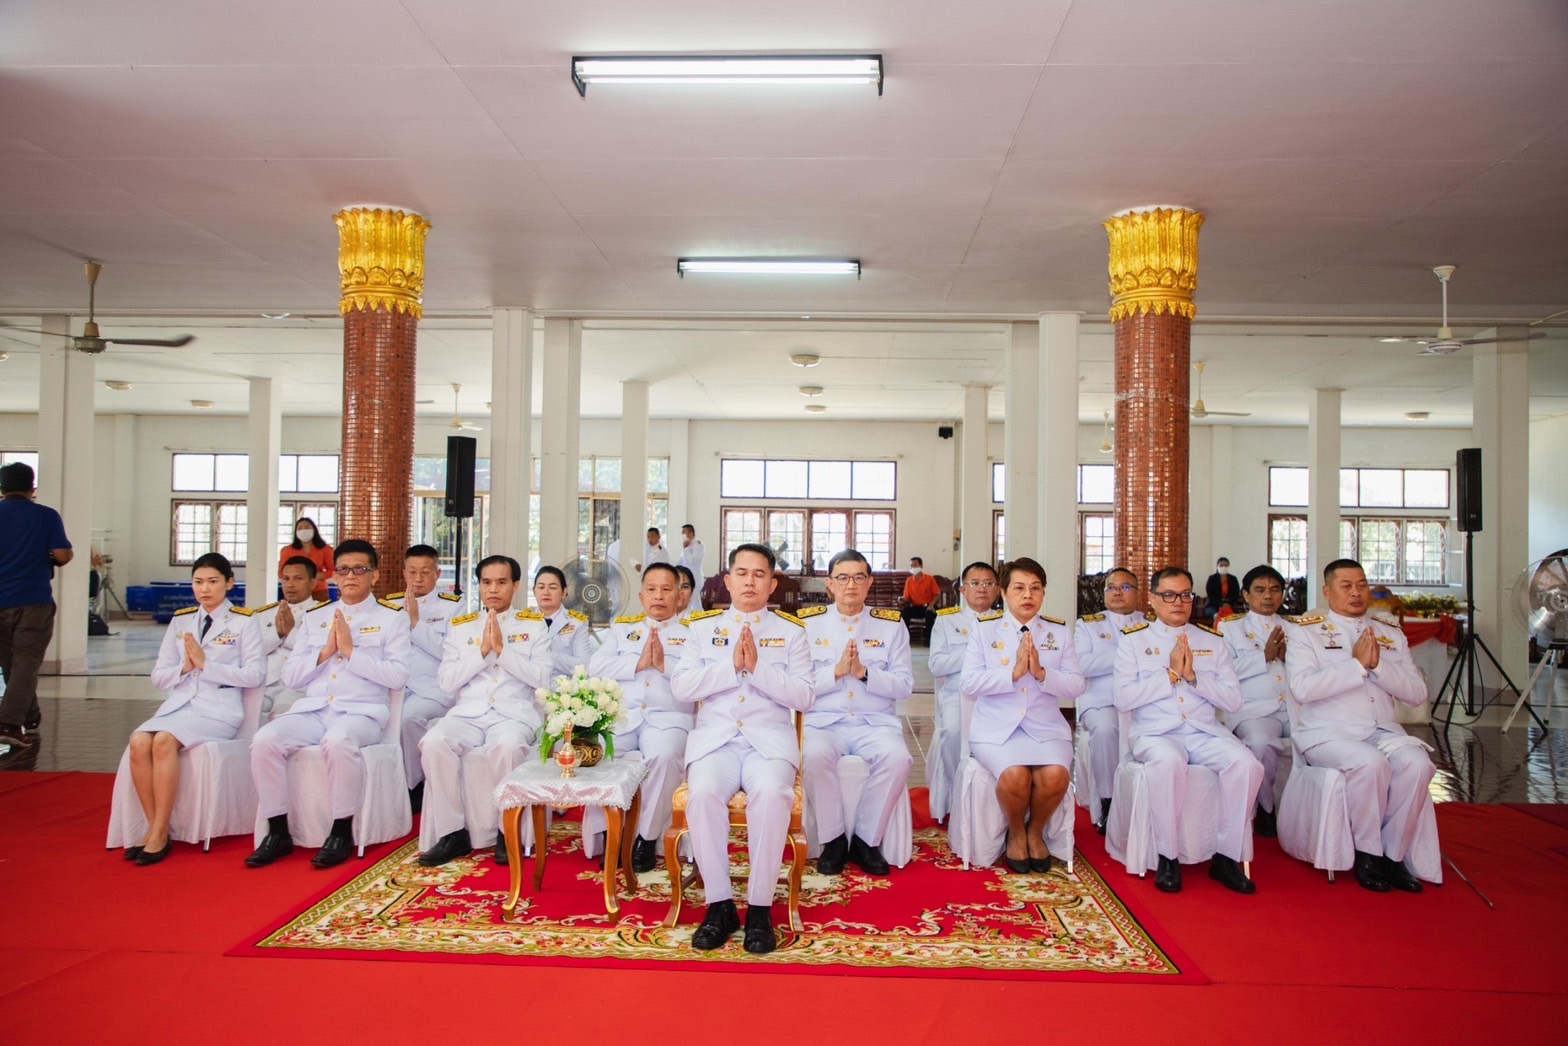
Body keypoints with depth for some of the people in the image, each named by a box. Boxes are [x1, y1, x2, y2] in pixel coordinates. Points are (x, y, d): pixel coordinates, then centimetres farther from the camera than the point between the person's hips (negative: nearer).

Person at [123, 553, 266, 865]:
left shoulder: (243, 622, 3)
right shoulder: (180, 620, 17)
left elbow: (255, 674, -7)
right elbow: (158, 677, 15)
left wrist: (206, 664, -12)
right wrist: (185, 667, -6)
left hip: (219, 708, -4)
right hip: (178, 703, 5)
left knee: (164, 741, -30)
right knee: (139, 742, -26)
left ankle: (160, 835, -20)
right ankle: (154, 828, -15)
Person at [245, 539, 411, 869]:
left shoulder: (392, 617, 8)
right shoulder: (315, 617, 19)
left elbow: (397, 676, -5)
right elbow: (290, 677, 13)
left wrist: (351, 651, -10)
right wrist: (325, 652, -3)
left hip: (362, 712, -4)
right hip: (312, 709, 4)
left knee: (338, 740, -37)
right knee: (264, 740, -24)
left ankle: (342, 832, -19)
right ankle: (278, 832, -10)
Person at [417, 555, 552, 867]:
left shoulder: (534, 625, 11)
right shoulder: (460, 627, 16)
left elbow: (541, 678, 0)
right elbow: (446, 683, 6)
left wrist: (502, 650, -9)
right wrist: (482, 650, -5)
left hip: (515, 713, -2)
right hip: (468, 712, 3)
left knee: (507, 746, -37)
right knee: (433, 742, -30)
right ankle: (454, 832, -16)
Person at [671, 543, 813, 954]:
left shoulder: (791, 630, 12)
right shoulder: (702, 626, 15)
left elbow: (803, 697, 2)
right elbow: (680, 687, 2)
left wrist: (757, 667, -10)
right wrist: (732, 666, -8)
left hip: (770, 738, -1)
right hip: (715, 736, 1)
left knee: (771, 794, -33)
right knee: (702, 793, -31)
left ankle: (760, 908, -19)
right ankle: (719, 904, -15)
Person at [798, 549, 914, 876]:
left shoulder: (892, 624, 9)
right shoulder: (808, 623, 7)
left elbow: (904, 685, 2)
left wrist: (864, 672, -13)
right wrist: (836, 671, -14)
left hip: (877, 722, 1)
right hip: (823, 721, -1)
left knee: (897, 758, -31)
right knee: (815, 756, -34)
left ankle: (866, 840, -8)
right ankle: (833, 839, -10)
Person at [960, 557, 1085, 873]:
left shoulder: (1060, 631, 8)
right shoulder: (984, 628, 2)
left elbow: (1076, 686, 2)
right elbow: (969, 683, -8)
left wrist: (1042, 673, -15)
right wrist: (1013, 672, -18)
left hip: (1046, 727, 2)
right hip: (996, 727, -2)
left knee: (1056, 774, -28)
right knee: (1015, 775, -31)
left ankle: (1036, 831, 4)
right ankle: (1016, 834, 3)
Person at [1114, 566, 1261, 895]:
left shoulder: (1212, 640, 15)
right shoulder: (1133, 639, 7)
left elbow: (1233, 700, 6)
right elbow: (1123, 698, -5)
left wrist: (1192, 675, -7)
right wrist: (1170, 674, -8)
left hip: (1206, 732, 3)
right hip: (1154, 732, -3)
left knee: (1247, 764, -26)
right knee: (1167, 761, -37)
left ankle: (1227, 857, -11)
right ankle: (1168, 858, -20)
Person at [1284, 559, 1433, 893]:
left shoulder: (1391, 635, 18)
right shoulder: (1304, 631, 4)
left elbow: (1417, 695, 7)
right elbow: (1301, 688, -13)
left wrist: (1378, 665, -9)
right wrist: (1357, 665, -13)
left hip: (1382, 731, 4)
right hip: (1327, 733, -4)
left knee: (1417, 763, -27)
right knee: (1370, 762, -33)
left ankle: (1394, 855, -11)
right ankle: (1367, 853, -12)